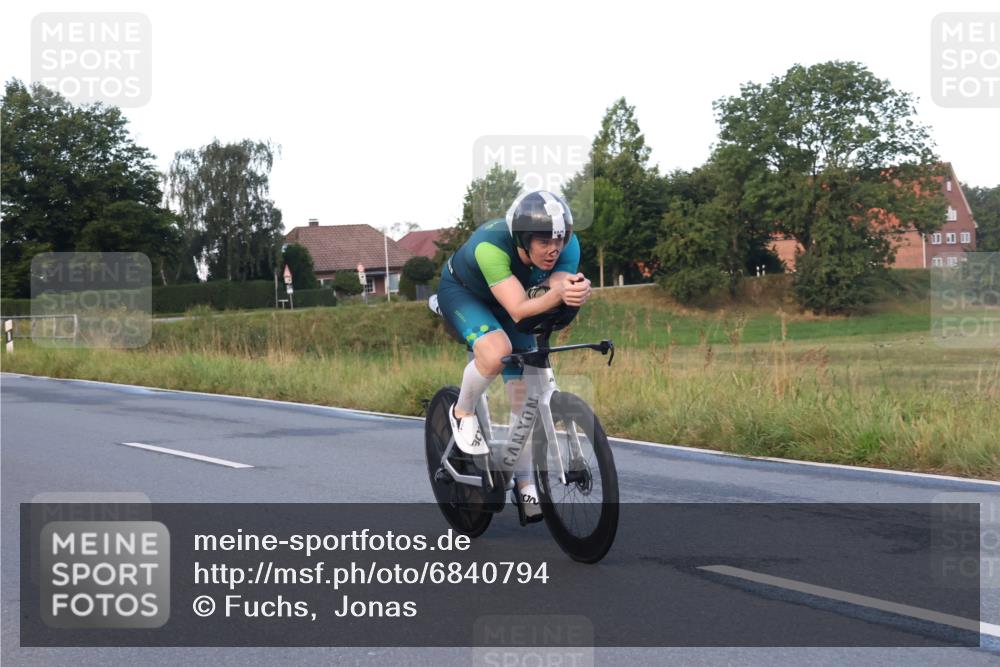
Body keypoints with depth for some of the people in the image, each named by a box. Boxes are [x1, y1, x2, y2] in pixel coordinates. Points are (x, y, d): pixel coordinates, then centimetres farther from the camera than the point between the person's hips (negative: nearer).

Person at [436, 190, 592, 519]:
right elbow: (519, 310, -46)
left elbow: (556, 298, -37)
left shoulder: (567, 245, -28)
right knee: (496, 351, -35)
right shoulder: (490, 245, -42)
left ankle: (524, 484, 13)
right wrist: (557, 293, -64)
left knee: (525, 391, -3)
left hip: (506, 299, 5)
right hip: (461, 291, -5)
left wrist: (573, 294, -61)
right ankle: (462, 413, -5)